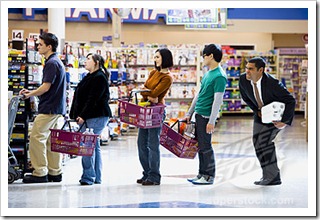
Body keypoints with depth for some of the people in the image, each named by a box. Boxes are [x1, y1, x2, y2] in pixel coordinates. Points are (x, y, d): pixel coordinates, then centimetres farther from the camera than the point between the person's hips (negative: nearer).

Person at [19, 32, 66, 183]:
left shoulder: (52, 63, -15)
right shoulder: (57, 62, 17)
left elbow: (46, 87, -19)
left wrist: (30, 94, -4)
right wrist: (32, 92, 18)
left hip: (49, 108, -10)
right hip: (57, 107, 10)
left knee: (36, 137, -8)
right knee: (52, 140, 11)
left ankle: (40, 173, -8)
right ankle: (55, 173, 14)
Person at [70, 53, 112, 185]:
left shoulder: (100, 78, -11)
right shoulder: (89, 77, 20)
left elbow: (93, 99, -18)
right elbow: (80, 97, 21)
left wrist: (83, 116, -21)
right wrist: (78, 115, 14)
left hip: (97, 116, -10)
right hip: (89, 117, 10)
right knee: (94, 146, 11)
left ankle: (88, 177, -10)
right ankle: (96, 178, 15)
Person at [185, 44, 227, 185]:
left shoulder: (219, 76, -15)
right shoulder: (208, 73, 15)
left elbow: (218, 100, -18)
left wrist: (212, 121, -21)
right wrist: (189, 113, 20)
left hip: (206, 116, -9)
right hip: (199, 114, 9)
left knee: (205, 146, -3)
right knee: (200, 145, 12)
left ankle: (209, 176, 5)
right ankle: (202, 174, 20)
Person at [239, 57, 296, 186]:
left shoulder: (272, 83, -34)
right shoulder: (243, 80, -17)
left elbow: (291, 101, -26)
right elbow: (246, 97, 5)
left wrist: (284, 121, -27)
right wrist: (257, 111, -5)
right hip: (261, 114, 7)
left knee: (264, 141, -18)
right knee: (258, 142, 3)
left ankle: (272, 176, -6)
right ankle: (270, 175, 16)